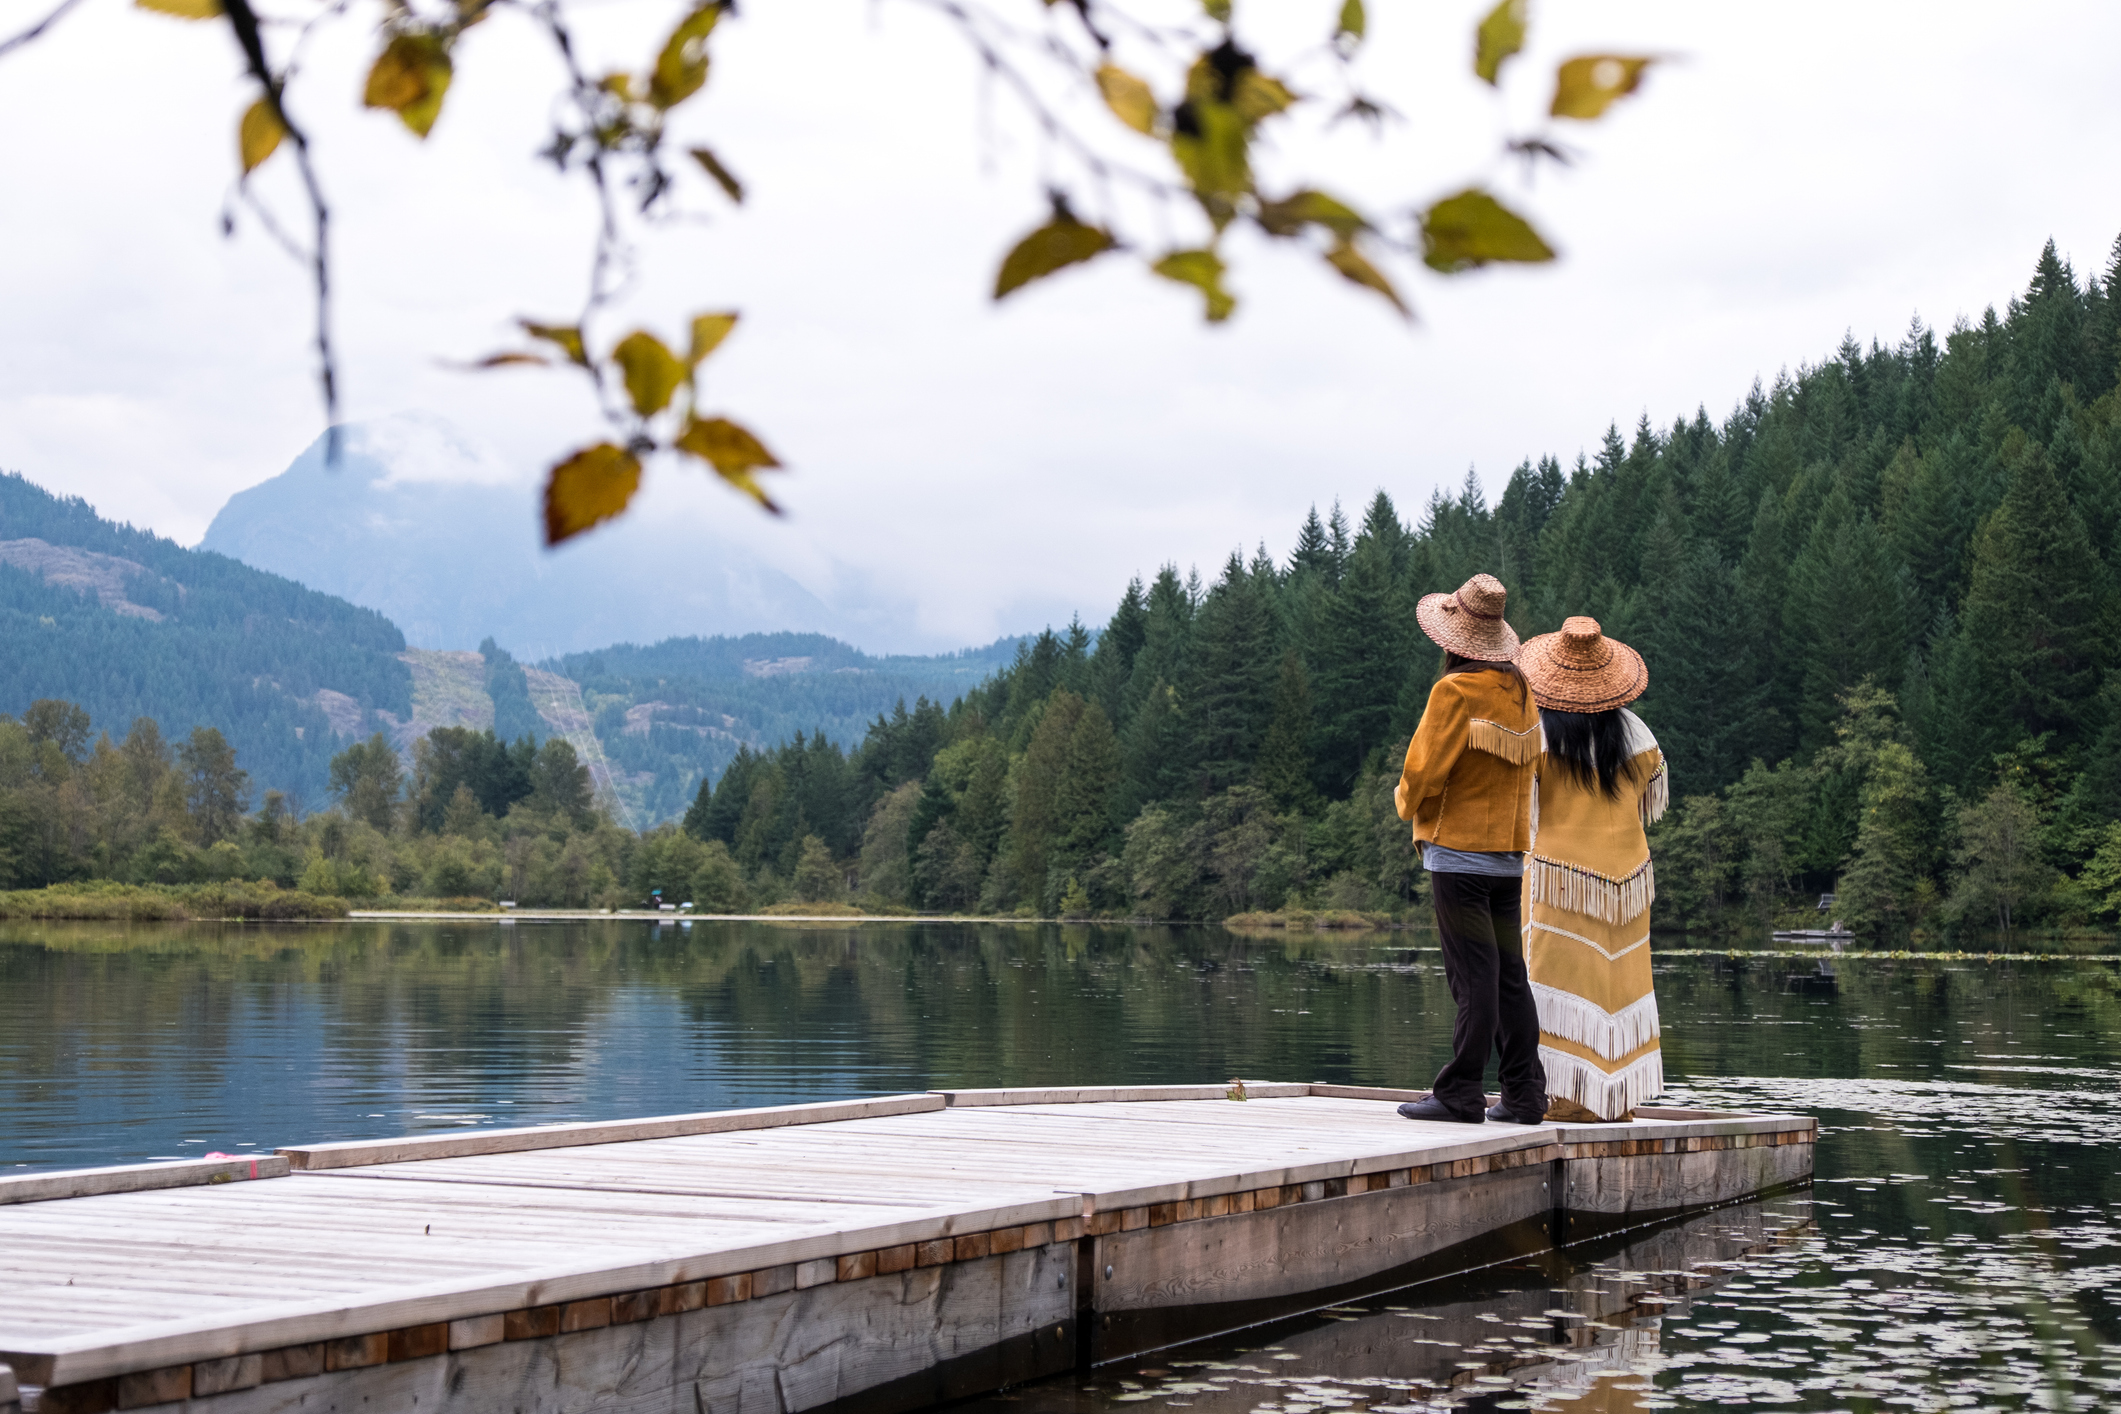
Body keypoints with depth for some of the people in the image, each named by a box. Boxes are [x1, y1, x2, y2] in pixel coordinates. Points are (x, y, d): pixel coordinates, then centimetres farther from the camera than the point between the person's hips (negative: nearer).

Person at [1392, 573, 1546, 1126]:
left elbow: (1424, 769, -15)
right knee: (1510, 976, 8)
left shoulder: (1456, 690, -13)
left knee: (1474, 977, -6)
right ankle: (1524, 1095, 9)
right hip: (1510, 851, 7)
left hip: (1458, 852, -7)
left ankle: (1461, 1093, -3)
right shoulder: (1521, 691, 8)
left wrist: (1406, 801, 6)